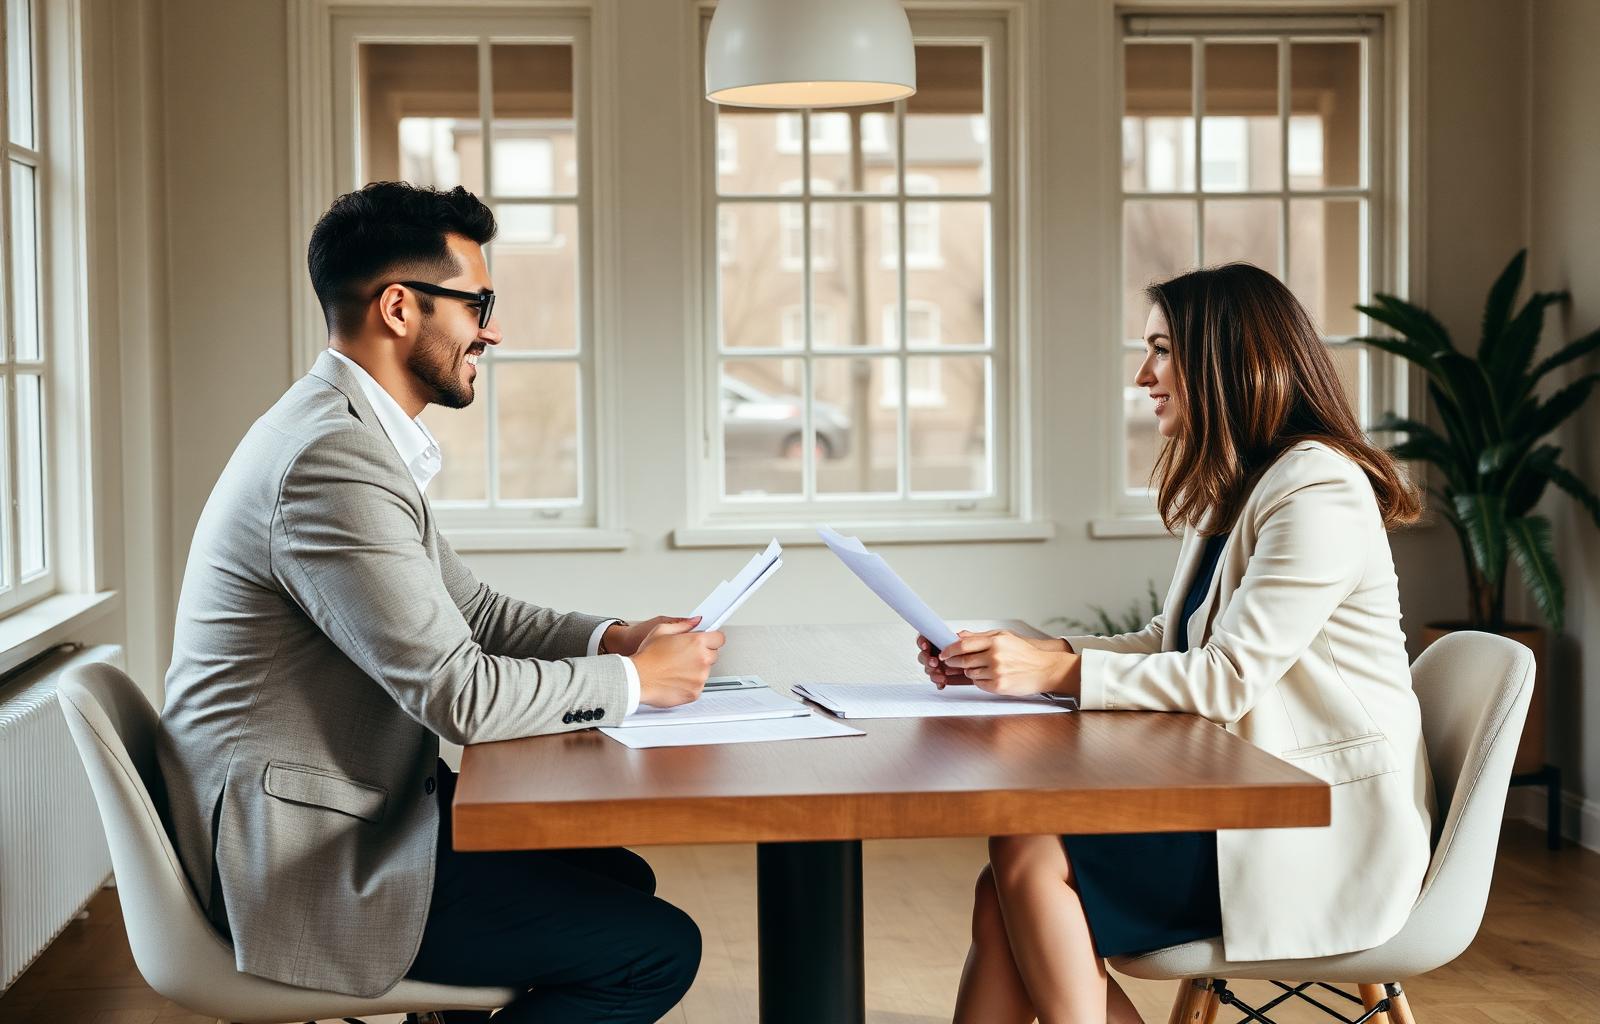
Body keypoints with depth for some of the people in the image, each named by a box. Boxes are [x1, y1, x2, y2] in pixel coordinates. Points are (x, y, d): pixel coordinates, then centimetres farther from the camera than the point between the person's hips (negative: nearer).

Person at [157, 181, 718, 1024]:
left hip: (361, 810, 11)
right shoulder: (332, 457, -23)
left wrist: (610, 638, 2)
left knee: (621, 881, 18)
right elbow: (460, 693, -25)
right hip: (309, 862, -11)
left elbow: (468, 610, 18)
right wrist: (636, 680, -11)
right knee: (659, 950, -11)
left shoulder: (352, 433, 10)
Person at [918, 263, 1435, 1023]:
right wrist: (1020, 654, 1)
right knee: (1006, 900, -12)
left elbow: (1229, 677, -20)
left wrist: (1061, 671, -18)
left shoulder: (1318, 489, -14)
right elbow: (1168, 646, 14)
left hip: (1325, 833, -8)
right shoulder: (1233, 489, 18)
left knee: (1031, 854, -20)